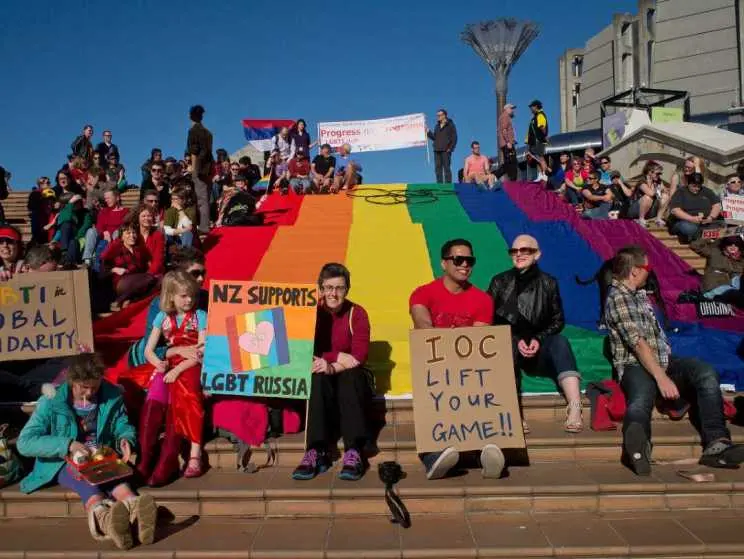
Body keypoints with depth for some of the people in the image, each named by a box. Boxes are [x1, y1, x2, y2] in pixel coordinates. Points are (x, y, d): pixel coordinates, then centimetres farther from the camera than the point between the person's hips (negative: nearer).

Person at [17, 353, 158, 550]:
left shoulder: (112, 395, -2)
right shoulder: (52, 401, -10)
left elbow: (123, 426, 8)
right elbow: (25, 442, -15)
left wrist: (125, 439, -18)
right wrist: (67, 445, -28)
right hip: (64, 463, -2)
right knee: (85, 475, -38)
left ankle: (135, 508, -69)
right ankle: (106, 518, -71)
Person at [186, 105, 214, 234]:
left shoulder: (193, 130, -8)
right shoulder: (206, 131, 13)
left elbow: (194, 150, -15)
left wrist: (193, 166, -13)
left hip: (199, 167, -8)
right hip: (208, 165, 8)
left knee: (201, 198, -8)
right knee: (205, 197, 12)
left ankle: (203, 226, -10)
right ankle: (205, 224, 17)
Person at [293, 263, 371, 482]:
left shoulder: (357, 313, -3)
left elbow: (359, 355, -13)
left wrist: (333, 367, -30)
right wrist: (339, 356, -22)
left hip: (350, 380, 0)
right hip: (320, 383, 1)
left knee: (351, 375, -32)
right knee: (319, 377, -31)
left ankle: (354, 451, -40)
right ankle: (317, 451, -36)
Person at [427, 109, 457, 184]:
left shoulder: (450, 125, 2)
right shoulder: (437, 126, 19)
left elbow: (454, 138, -3)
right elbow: (434, 138, 18)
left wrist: (450, 148, -11)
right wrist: (428, 132, 5)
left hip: (446, 150, -6)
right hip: (437, 150, 6)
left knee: (447, 168, -7)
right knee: (438, 169, 4)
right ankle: (439, 184, 7)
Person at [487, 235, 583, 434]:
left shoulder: (548, 283, 10)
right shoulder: (500, 282, 6)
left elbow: (558, 320, 7)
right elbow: (490, 320, 0)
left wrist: (539, 339, -12)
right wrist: (517, 341, -14)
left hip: (538, 349, 1)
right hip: (508, 345, -1)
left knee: (560, 341, -29)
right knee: (509, 345, -35)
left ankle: (575, 409, -47)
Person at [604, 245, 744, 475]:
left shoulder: (639, 294, 20)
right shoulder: (617, 298, -9)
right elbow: (638, 343, -19)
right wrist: (662, 378, -26)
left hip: (663, 360, 8)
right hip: (636, 366, -8)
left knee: (707, 373, -20)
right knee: (642, 397, -39)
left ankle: (716, 443, -33)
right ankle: (639, 442, -74)